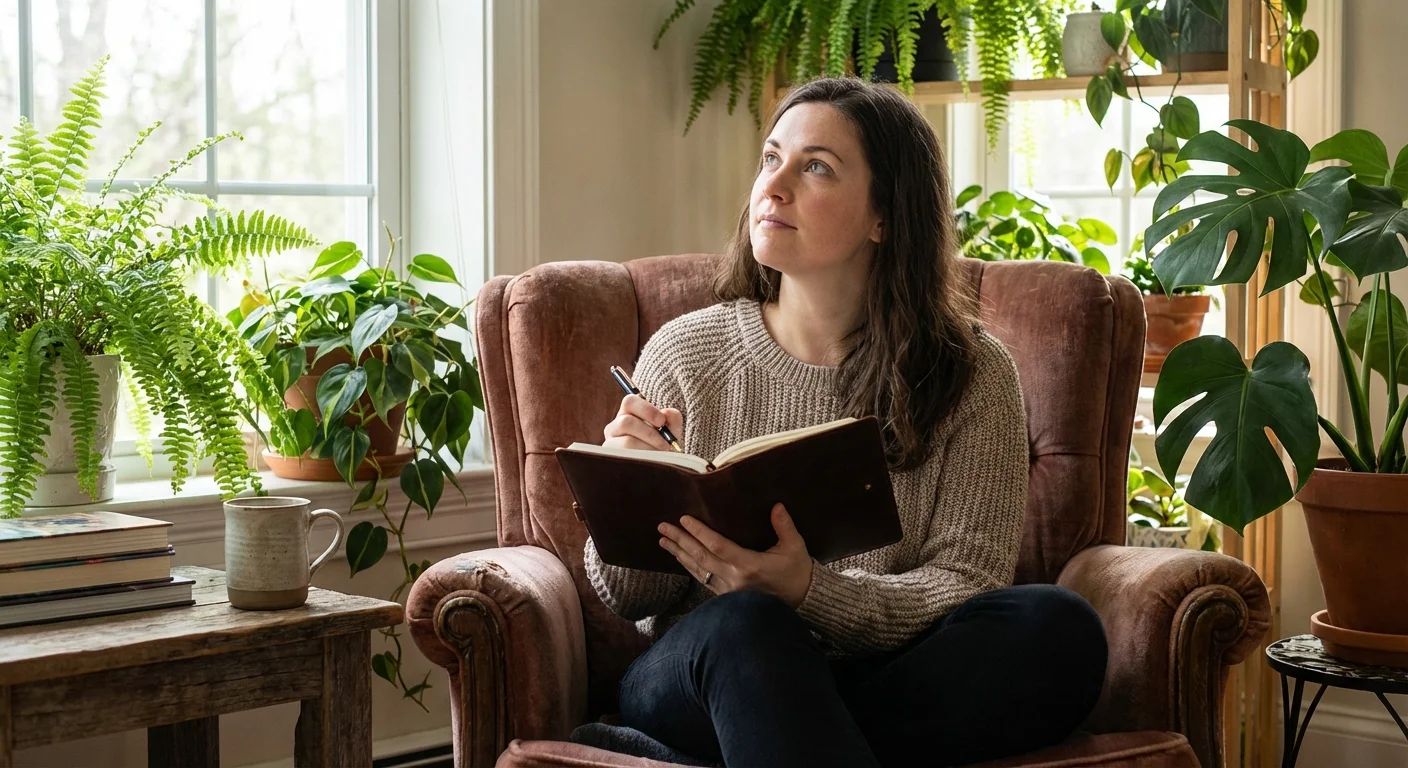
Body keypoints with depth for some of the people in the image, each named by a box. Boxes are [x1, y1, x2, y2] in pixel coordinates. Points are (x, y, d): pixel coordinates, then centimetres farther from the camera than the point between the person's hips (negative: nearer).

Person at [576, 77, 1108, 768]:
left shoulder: (969, 374, 1)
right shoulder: (684, 355, 3)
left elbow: (965, 582, -6)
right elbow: (627, 599, 7)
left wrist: (807, 590, -26)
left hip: (894, 684, 3)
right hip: (702, 675, -3)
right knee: (741, 623, -37)